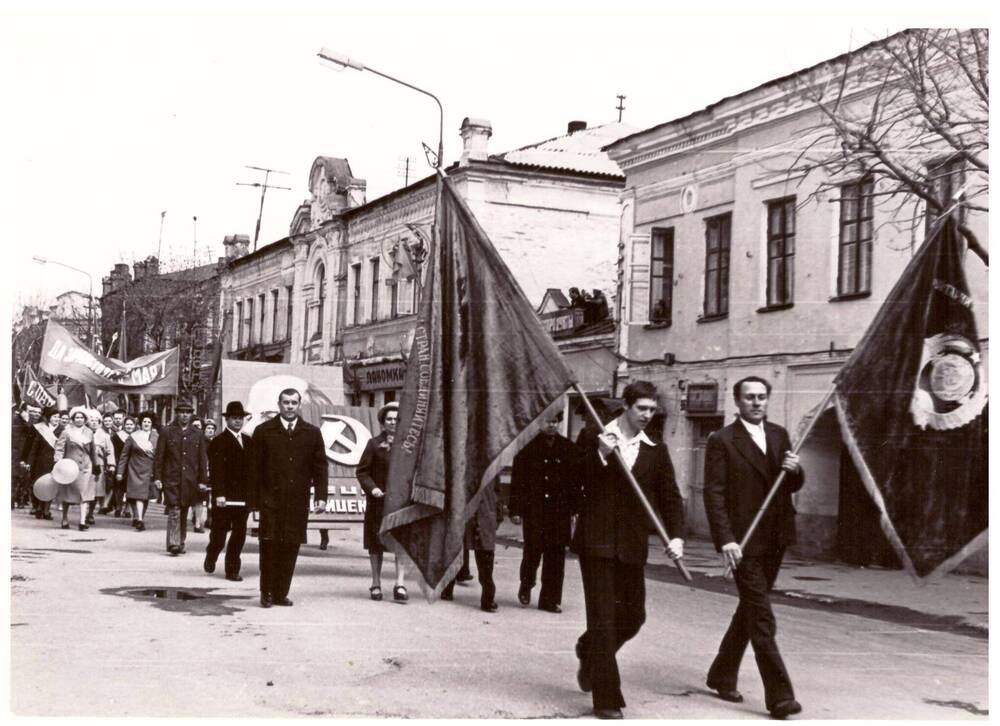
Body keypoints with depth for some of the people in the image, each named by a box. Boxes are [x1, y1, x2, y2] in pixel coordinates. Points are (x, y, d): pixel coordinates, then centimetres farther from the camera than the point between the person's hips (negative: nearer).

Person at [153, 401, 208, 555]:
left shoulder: (197, 435, 9)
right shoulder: (167, 433, 3)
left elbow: (202, 459, 10)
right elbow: (159, 457, 2)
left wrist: (202, 480, 6)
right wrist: (157, 477, -4)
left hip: (190, 481, 3)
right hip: (171, 479, -3)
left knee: (184, 513, 10)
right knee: (174, 512, -11)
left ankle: (181, 543, 19)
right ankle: (173, 544, -14)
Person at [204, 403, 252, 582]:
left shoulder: (248, 442, 14)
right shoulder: (218, 442, -4)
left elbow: (252, 468, 13)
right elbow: (215, 471, -11)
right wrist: (219, 494, -18)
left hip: (243, 497, 5)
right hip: (224, 498, -5)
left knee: (239, 535, 4)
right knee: (219, 534, 4)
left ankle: (232, 570, 11)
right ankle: (211, 557, 32)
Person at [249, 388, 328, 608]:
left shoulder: (312, 433, 10)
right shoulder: (263, 431, 5)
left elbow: (320, 466, 9)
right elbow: (255, 468, 3)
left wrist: (321, 496, 0)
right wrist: (255, 499, -2)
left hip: (298, 501, 2)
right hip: (271, 499, -2)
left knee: (290, 547, 2)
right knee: (269, 544, -4)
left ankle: (281, 593, 11)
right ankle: (266, 593, 5)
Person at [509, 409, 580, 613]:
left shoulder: (569, 449, 7)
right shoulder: (529, 446, 0)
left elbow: (576, 480, 9)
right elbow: (517, 480, -1)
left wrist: (576, 507, 3)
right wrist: (515, 510, -5)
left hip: (560, 510, 2)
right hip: (533, 509, -2)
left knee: (556, 554, 2)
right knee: (533, 549, -4)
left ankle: (550, 599, 11)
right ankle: (526, 584, 26)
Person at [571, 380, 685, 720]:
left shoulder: (656, 451, 8)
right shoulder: (593, 438, -1)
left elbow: (670, 496, 6)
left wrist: (675, 535, -9)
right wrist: (600, 455, -18)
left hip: (632, 545, 4)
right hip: (596, 540, -4)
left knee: (633, 616, 11)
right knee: (603, 618, -5)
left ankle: (589, 651, 41)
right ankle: (607, 699, 3)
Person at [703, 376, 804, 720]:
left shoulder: (779, 435, 11)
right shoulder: (721, 441, -6)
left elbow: (792, 486, 18)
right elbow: (714, 494, -11)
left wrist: (795, 470, -6)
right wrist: (725, 540, -20)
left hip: (775, 538, 7)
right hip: (743, 540, -6)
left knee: (749, 611, 16)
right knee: (762, 618, -8)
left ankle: (722, 675, 32)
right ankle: (779, 695, -7)